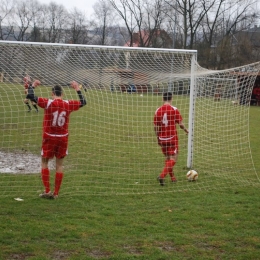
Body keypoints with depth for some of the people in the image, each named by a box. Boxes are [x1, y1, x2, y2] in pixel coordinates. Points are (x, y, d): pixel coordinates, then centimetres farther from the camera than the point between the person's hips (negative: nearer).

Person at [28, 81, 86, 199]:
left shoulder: (48, 103, -12)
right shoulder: (68, 104, -2)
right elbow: (83, 102, 14)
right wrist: (77, 89, 22)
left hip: (49, 137, -3)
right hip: (63, 138, 3)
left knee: (44, 162, 10)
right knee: (59, 165, 9)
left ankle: (47, 191, 2)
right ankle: (56, 193, 11)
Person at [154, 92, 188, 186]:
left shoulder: (158, 110, 0)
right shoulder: (174, 110, -10)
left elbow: (155, 126, 4)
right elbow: (180, 124, -8)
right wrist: (185, 130, 13)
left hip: (162, 139, 4)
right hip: (172, 138, -4)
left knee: (167, 158, 18)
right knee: (173, 159, 0)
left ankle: (172, 177, 25)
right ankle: (162, 176, -18)